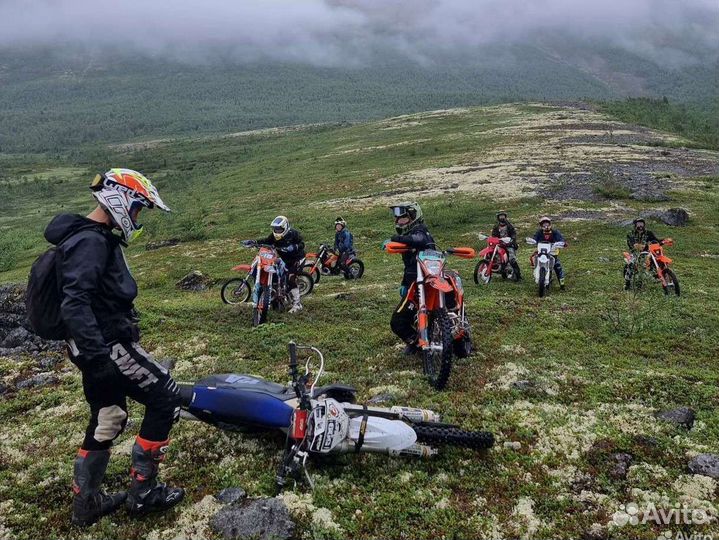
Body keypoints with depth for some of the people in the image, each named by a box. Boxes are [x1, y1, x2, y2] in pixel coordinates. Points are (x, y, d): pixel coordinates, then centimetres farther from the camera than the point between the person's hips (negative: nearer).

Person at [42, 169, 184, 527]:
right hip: (107, 346, -10)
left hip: (99, 344, 10)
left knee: (107, 419, 19)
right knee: (165, 398, -1)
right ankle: (142, 490, 9)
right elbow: (74, 303, -30)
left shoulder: (94, 237, 13)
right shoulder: (90, 242, -20)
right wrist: (97, 353, -33)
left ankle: (86, 502, 32)